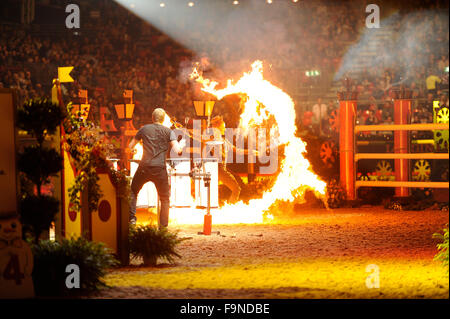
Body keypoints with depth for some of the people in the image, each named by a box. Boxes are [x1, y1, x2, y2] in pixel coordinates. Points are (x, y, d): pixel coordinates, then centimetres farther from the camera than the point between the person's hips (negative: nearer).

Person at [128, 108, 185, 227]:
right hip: (160, 169, -1)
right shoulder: (169, 132, 4)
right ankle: (163, 225, 6)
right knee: (165, 199, 12)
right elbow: (178, 150, -8)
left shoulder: (144, 129, 8)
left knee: (133, 191, 20)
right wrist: (182, 144, 13)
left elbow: (130, 146, 14)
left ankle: (131, 217, 8)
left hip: (144, 167, 1)